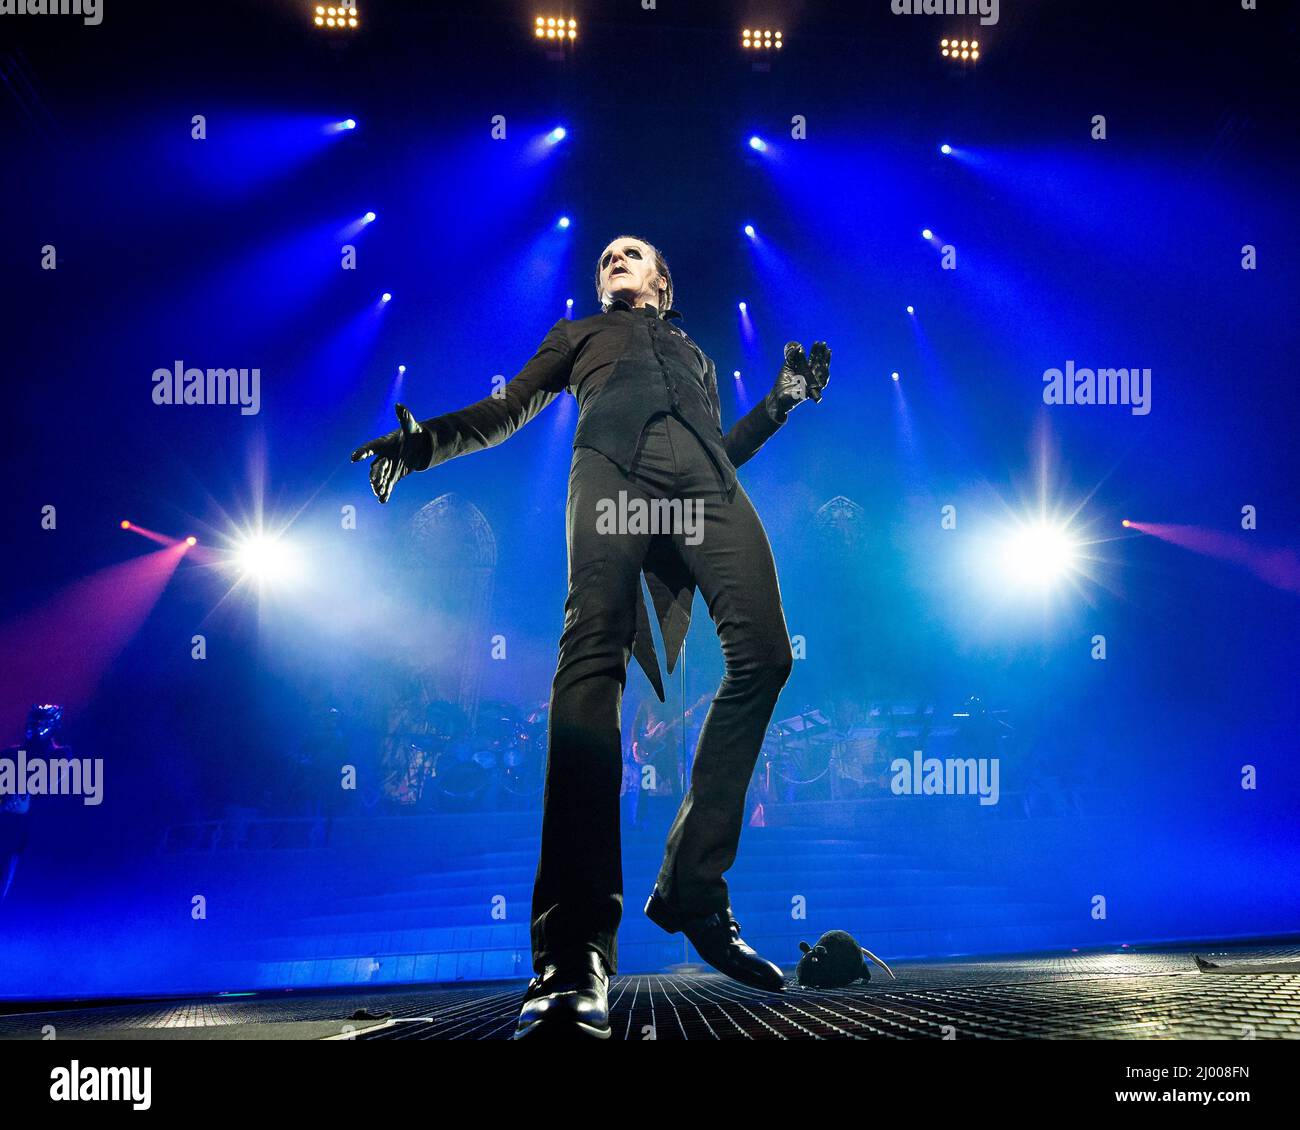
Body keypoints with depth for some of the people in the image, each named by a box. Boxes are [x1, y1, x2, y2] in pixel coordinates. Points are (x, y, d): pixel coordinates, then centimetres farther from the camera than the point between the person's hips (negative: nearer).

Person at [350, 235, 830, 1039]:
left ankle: (692, 891, -15)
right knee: (595, 650, -28)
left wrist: (783, 401, 24)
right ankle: (575, 954, -38)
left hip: (706, 484, 4)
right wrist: (428, 440, 8)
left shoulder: (696, 354, 42)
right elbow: (509, 409, 25)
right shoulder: (580, 335, 37)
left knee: (764, 652, -22)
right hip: (614, 465, -3)